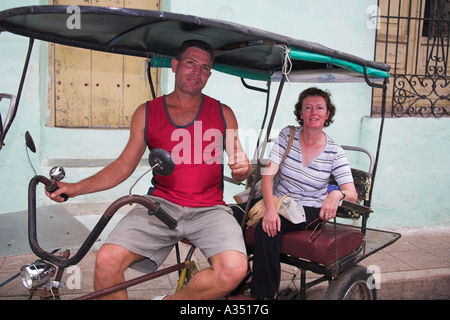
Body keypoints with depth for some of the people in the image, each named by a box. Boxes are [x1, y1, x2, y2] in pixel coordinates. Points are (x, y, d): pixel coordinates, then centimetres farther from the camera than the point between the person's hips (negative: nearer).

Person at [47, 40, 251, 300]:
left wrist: (243, 168, -13)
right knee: (107, 261, -23)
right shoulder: (147, 113, 10)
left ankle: (172, 300, 1)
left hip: (209, 209, 0)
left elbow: (238, 174, 12)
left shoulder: (223, 114, 9)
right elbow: (123, 166, 12)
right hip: (161, 205, 1)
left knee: (234, 268, -27)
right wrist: (75, 188, 1)